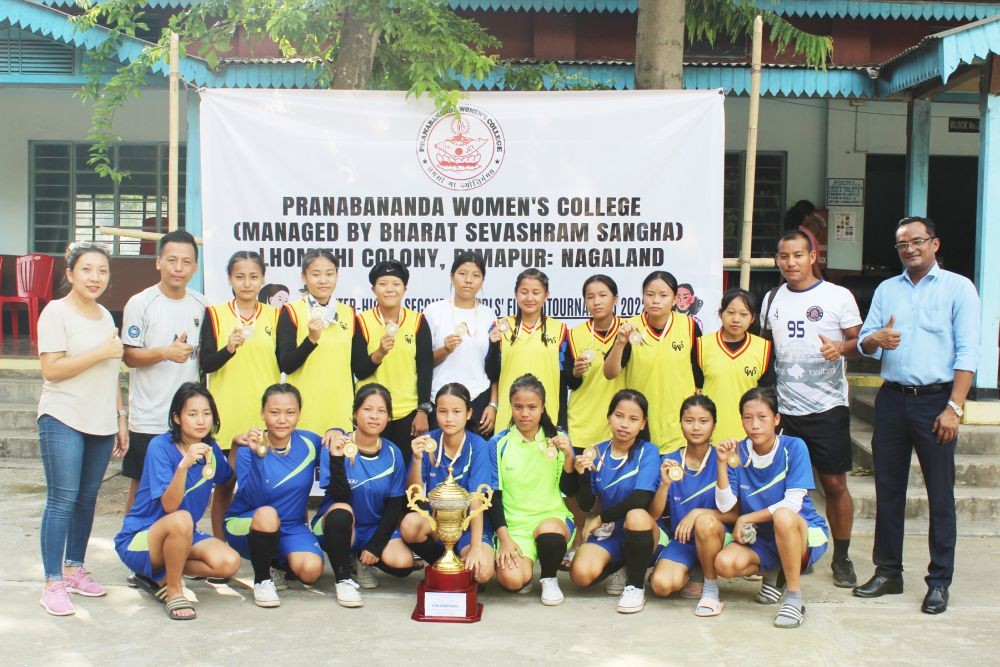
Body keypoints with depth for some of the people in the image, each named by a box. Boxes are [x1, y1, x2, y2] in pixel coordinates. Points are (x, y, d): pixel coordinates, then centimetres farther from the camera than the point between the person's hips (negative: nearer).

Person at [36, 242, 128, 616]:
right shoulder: (57, 312, -6)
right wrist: (102, 352, -16)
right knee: (62, 499, -8)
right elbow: (52, 370, -15)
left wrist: (120, 419, 17)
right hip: (63, 421, -6)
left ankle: (74, 569, 22)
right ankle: (53, 583, -4)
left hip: (101, 424, 6)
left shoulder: (105, 316, 15)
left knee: (87, 499, 10)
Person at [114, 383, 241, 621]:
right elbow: (169, 506, -28)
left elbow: (228, 480, 21)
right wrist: (184, 465, -44)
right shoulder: (161, 446, -18)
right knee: (181, 520, -38)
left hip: (183, 537, 6)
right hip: (138, 539, -6)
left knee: (229, 563, -21)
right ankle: (174, 592, -15)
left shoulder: (211, 449, -1)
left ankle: (158, 575, 2)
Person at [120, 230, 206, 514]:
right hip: (149, 419, -4)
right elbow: (129, 356, -7)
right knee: (142, 487, 6)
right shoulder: (140, 303, -6)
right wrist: (165, 353, -21)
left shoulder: (201, 305, 7)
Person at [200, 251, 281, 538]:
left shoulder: (274, 315, 7)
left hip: (264, 417, 1)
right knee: (223, 486, 7)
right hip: (226, 417, -1)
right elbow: (206, 364, -5)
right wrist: (229, 348, -22)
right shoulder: (215, 314, 3)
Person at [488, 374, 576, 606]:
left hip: (552, 517, 1)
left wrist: (568, 456, -14)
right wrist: (504, 538, -9)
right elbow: (494, 495, 1)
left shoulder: (558, 440, 3)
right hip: (514, 525, -1)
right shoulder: (498, 444, 0)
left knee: (548, 531, -37)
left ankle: (550, 578, -3)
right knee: (511, 580, -29)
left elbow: (569, 490, 2)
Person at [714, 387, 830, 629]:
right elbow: (724, 505, -11)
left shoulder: (794, 447, -13)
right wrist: (722, 463, -22)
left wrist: (746, 519, -13)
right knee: (725, 563, -25)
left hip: (804, 533, -4)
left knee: (783, 517, -38)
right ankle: (776, 574, 8)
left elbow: (793, 503, -19)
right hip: (760, 539, 4)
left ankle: (794, 597, -21)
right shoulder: (738, 452, -4)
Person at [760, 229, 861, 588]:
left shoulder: (838, 296, -2)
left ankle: (841, 557, 15)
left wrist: (841, 348, -22)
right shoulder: (772, 299, 11)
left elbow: (858, 342, 0)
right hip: (785, 407, 4)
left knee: (834, 483, 2)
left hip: (827, 406, -3)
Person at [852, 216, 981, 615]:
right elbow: (864, 344, 11)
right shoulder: (886, 290, 14)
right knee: (888, 489, 9)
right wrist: (875, 338, -14)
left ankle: (939, 582, 9)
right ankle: (888, 571, 19)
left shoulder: (958, 288, 0)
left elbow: (967, 351, -6)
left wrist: (953, 407, -14)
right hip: (892, 399, 4)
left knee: (940, 495, 0)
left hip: (935, 400, -4)